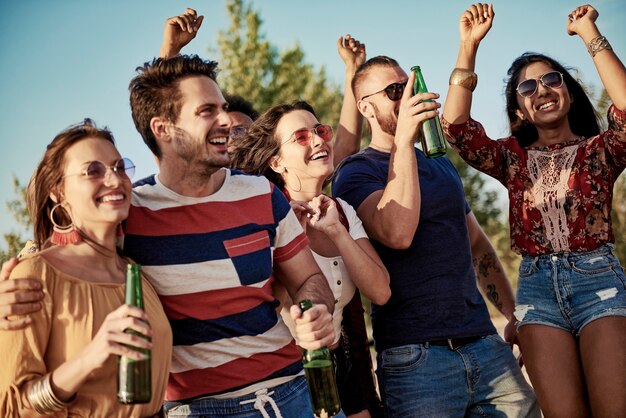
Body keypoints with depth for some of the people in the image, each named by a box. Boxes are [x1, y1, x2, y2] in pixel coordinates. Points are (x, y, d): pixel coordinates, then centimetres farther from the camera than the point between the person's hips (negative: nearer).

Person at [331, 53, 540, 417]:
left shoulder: (441, 165, 19)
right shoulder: (357, 172, -3)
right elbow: (397, 233, -22)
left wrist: (514, 313, 17)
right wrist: (404, 139, -21)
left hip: (486, 345, 6)